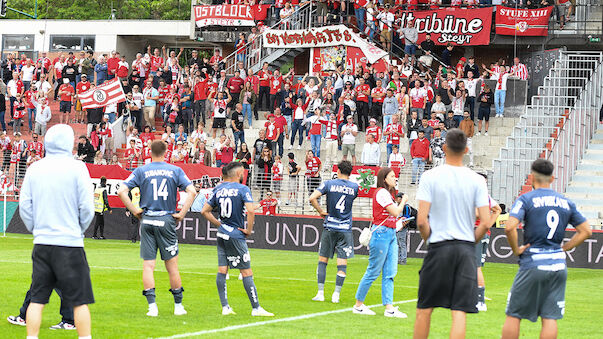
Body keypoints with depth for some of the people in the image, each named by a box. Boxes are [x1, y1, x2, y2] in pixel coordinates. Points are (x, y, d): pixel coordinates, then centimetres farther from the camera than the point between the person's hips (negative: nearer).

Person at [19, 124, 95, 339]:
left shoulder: (34, 169, 4)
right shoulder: (77, 168, -6)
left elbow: (24, 206, 6)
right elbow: (87, 208, -7)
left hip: (42, 242, 4)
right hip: (70, 242, -4)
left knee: (37, 299, 7)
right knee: (80, 300, 2)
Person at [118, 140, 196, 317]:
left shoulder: (141, 171, 3)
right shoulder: (175, 171, 3)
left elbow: (121, 191, -6)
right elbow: (191, 191, -7)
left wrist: (135, 211, 0)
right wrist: (181, 214, -3)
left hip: (147, 221, 0)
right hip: (167, 221, 0)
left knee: (148, 266, 2)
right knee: (172, 266, 8)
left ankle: (152, 306, -7)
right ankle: (178, 306, 14)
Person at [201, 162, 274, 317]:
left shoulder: (218, 189, 8)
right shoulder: (243, 189, -8)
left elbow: (205, 211, 10)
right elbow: (250, 211, -20)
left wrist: (219, 224, 14)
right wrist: (249, 230, -8)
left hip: (222, 235, 6)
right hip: (236, 235, -6)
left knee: (222, 270, 6)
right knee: (247, 272, -2)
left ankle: (225, 307, 5)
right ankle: (256, 308, 0)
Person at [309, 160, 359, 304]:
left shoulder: (329, 184, -3)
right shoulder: (355, 187, 1)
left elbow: (312, 198, -12)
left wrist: (320, 211, 0)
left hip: (329, 227, 0)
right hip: (345, 229, 0)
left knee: (322, 260, 10)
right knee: (342, 263, 1)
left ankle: (320, 293, 6)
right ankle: (336, 295, -3)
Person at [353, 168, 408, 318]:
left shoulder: (387, 193, 18)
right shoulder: (382, 193, -12)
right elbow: (395, 212, -16)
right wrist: (403, 201, -1)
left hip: (391, 234, 10)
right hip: (381, 233, -10)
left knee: (390, 273, 3)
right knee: (373, 271, -3)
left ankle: (389, 308, 0)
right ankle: (358, 305, 7)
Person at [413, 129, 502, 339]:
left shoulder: (430, 177, -5)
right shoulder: (477, 180, 0)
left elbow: (421, 220, -10)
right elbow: (485, 223, -3)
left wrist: (429, 239, 8)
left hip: (439, 248, -1)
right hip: (466, 250, 1)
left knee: (424, 309, 9)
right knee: (460, 313, -1)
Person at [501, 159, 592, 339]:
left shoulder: (526, 199, -4)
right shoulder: (566, 202, 11)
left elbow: (510, 227, -18)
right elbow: (586, 231, 13)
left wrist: (516, 249, -5)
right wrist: (564, 248, 12)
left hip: (533, 265, -4)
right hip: (558, 266, 4)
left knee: (513, 315, 5)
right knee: (550, 318, 4)